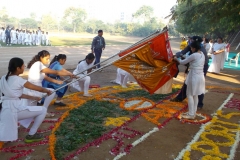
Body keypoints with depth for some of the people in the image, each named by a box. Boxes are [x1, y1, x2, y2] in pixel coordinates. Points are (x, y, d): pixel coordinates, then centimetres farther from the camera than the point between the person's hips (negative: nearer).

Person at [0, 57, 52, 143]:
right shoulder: (18, 80, -12)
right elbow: (38, 89, -2)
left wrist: (31, 97, 18)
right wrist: (47, 91, 17)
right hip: (14, 109, -8)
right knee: (43, 110, 0)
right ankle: (31, 135, 10)